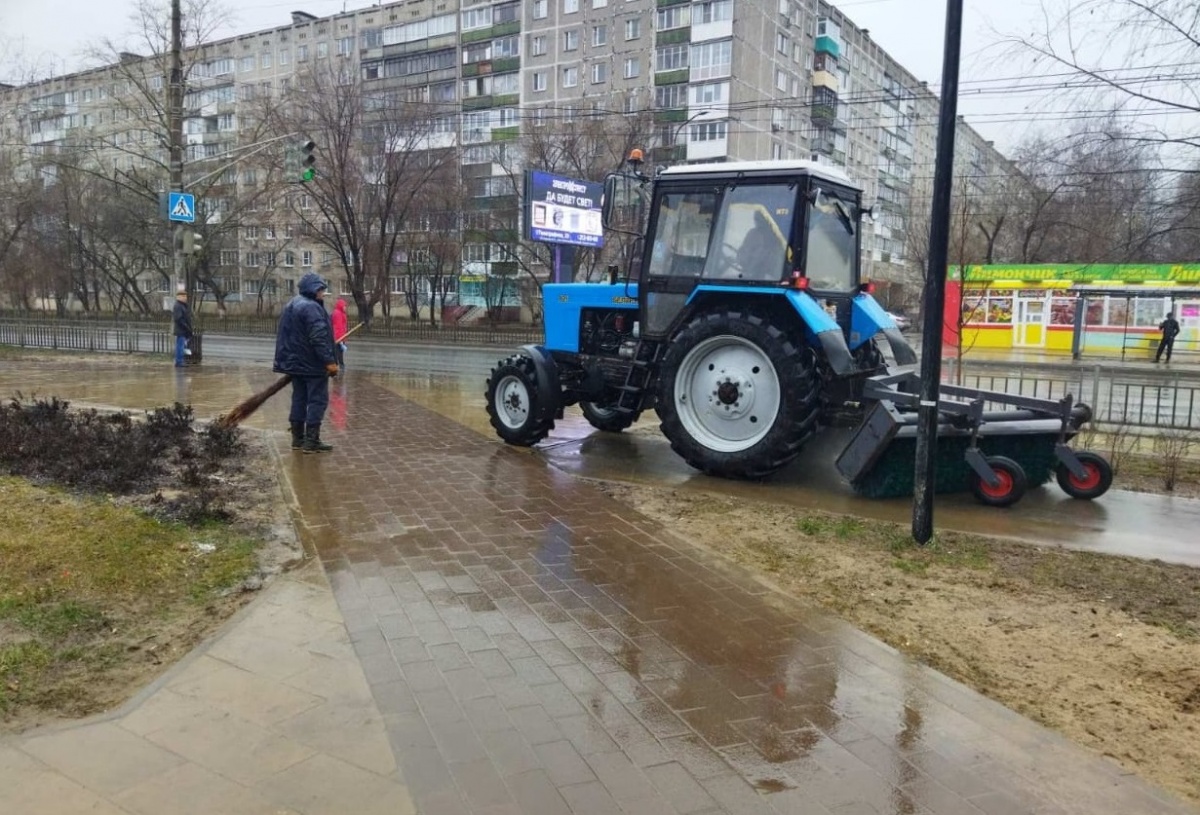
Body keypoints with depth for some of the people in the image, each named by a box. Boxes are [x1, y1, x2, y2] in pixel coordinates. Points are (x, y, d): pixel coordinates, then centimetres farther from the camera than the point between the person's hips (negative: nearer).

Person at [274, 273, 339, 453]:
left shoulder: (291, 305, 15)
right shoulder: (311, 307, -17)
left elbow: (287, 335, 21)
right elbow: (319, 338, -24)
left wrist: (285, 360, 26)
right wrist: (329, 361, -24)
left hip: (295, 362, 10)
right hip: (313, 364, -10)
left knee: (299, 399, 13)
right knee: (317, 400, -5)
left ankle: (298, 438, 18)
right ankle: (311, 440, -6)